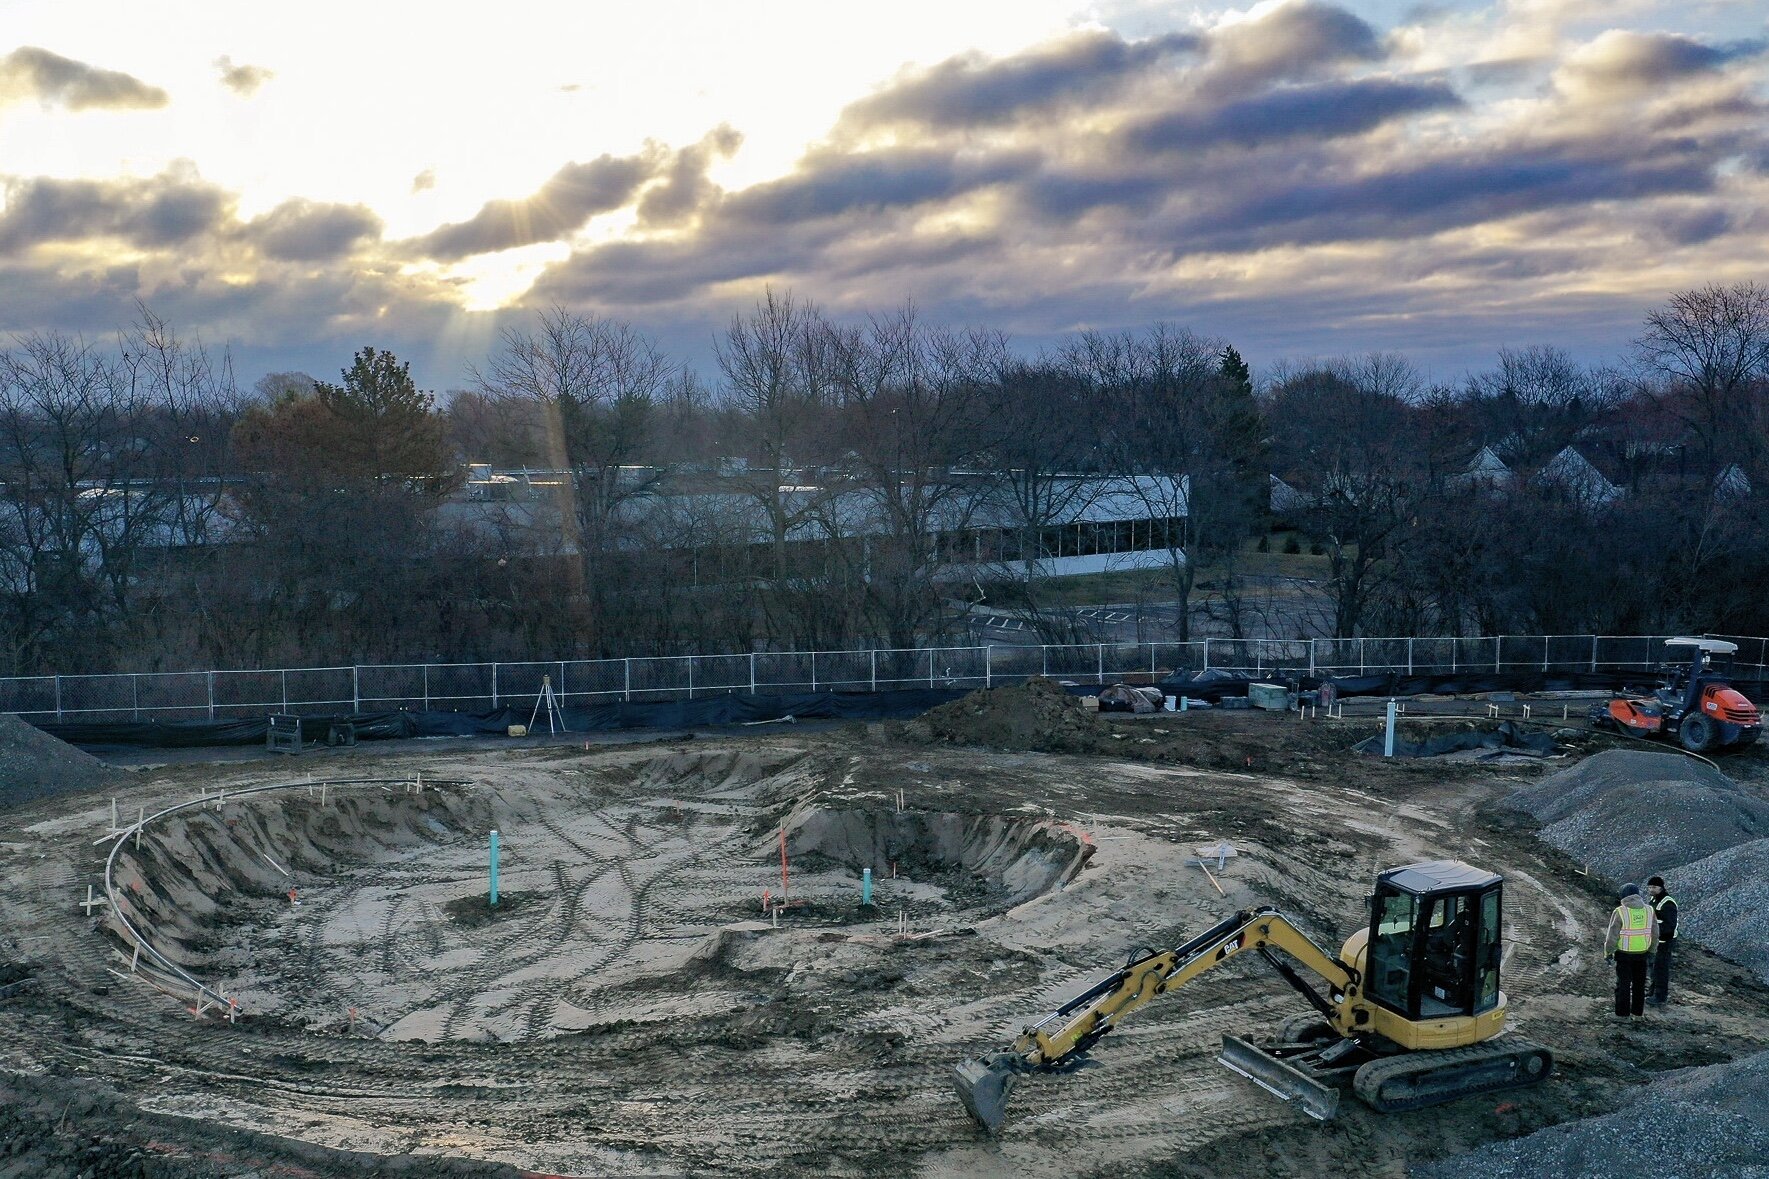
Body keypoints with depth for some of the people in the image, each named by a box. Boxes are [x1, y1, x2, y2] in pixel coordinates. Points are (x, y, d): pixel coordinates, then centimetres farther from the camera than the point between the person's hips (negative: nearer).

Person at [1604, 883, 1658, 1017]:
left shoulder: (1620, 912, -16)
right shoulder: (1649, 910, -3)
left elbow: (1612, 935, -14)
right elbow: (1655, 934, 4)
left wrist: (1608, 952, -2)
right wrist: (1651, 950, 17)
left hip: (1624, 954, -4)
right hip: (1642, 953, 4)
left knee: (1623, 983, 6)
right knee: (1639, 983, 18)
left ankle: (1622, 1013, 9)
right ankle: (1638, 1010, 27)